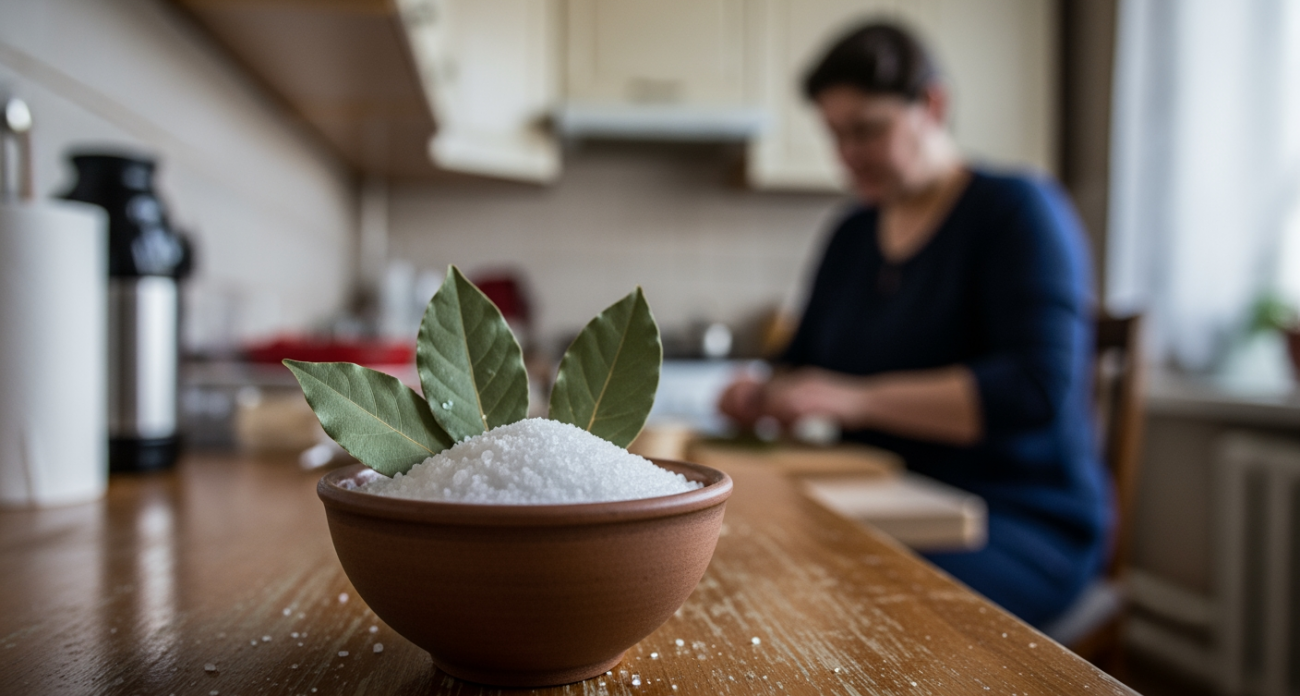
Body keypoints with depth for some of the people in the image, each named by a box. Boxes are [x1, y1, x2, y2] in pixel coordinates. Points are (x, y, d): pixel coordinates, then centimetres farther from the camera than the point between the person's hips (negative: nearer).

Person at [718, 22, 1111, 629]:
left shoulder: (1019, 210, -7)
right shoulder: (851, 235, 13)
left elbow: (1037, 388, -20)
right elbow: (805, 362, 21)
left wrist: (858, 398, -27)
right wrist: (765, 395, -3)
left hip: (1021, 518, -5)